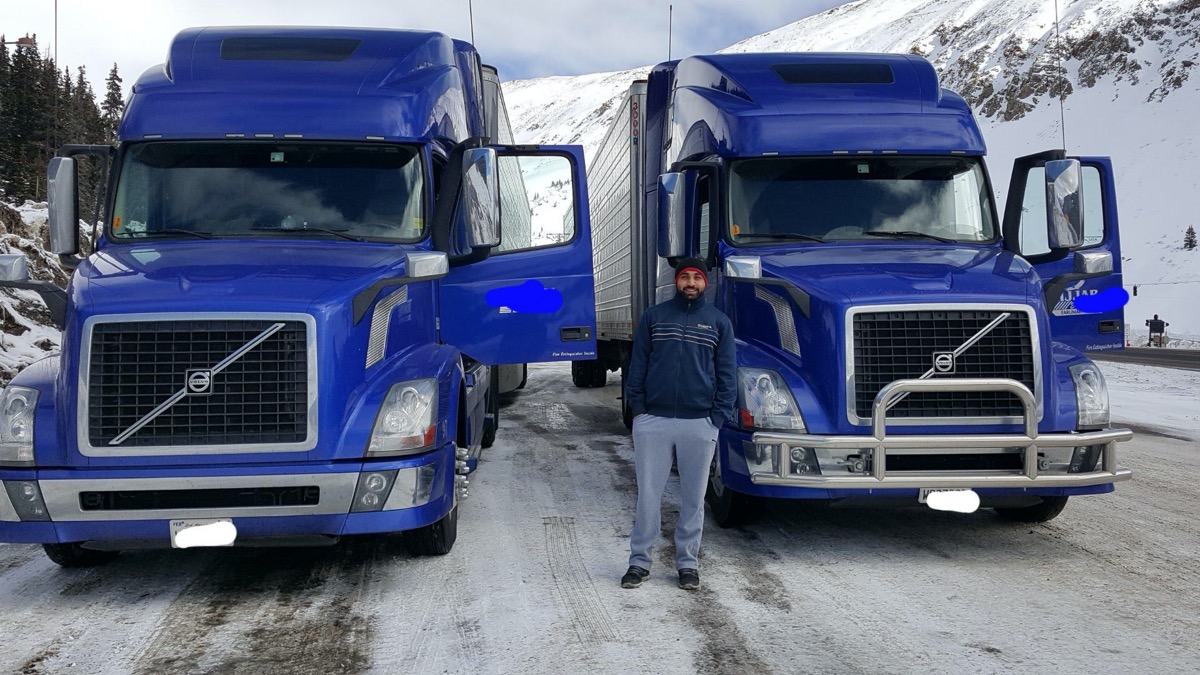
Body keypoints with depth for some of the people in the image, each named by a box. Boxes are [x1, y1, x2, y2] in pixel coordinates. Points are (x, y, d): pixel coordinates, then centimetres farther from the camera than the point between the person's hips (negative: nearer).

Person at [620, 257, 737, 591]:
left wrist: (719, 416, -3)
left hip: (699, 423, 0)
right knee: (648, 494, 3)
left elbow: (726, 372, 6)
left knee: (693, 498, 8)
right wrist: (637, 406, -1)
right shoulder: (654, 316, 7)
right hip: (653, 420, 0)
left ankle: (688, 563, 19)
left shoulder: (718, 322, 7)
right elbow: (638, 363, 8)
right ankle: (639, 560, 13)